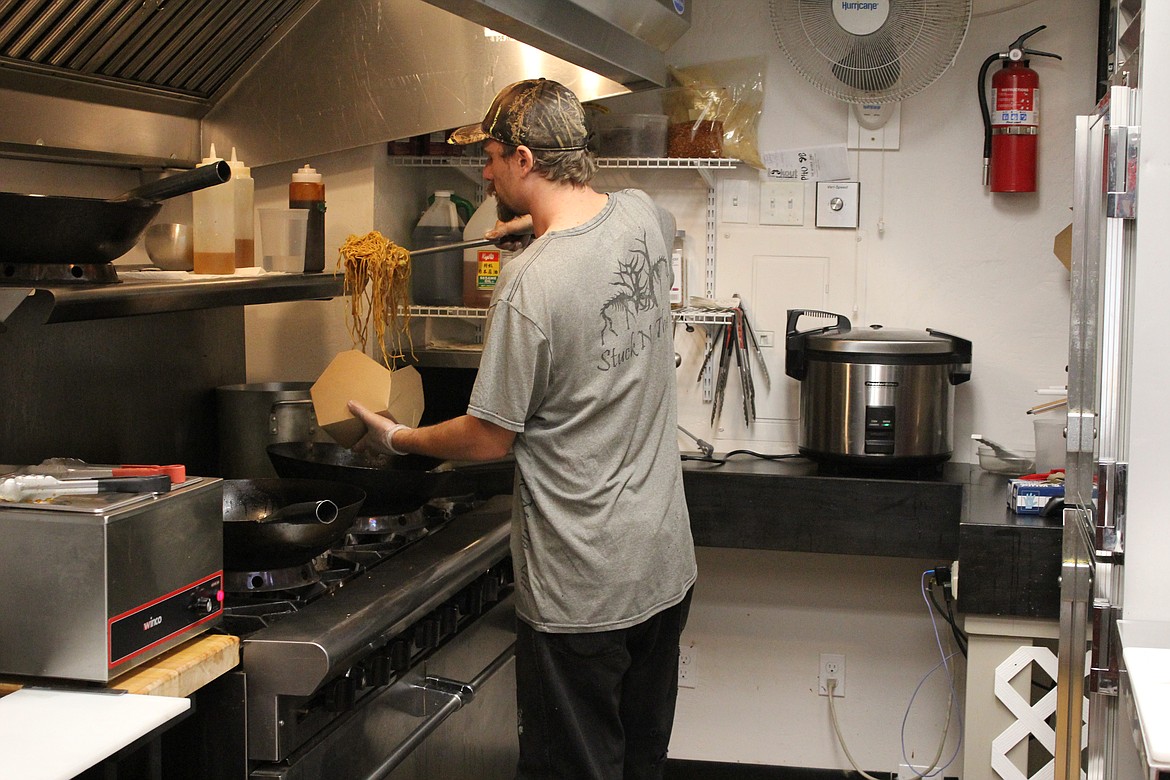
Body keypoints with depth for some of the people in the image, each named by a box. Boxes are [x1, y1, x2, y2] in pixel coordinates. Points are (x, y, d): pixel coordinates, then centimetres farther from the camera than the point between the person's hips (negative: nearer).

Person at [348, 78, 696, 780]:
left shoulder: (530, 284, -21)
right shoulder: (642, 216, 0)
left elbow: (491, 439, -12)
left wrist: (398, 438, 5)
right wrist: (541, 220, 27)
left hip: (582, 588, -7)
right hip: (667, 563, 7)